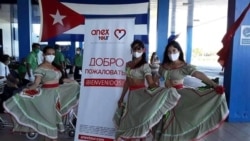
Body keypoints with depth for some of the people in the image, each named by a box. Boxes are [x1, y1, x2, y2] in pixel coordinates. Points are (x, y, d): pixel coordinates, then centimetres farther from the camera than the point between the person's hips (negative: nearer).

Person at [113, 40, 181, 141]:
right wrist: (121, 98, 15)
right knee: (130, 119, 13)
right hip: (131, 95, 6)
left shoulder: (144, 65, -10)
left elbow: (151, 83, -20)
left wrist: (164, 91, -37)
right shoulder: (128, 64, 9)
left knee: (141, 118, -2)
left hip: (141, 94, -6)